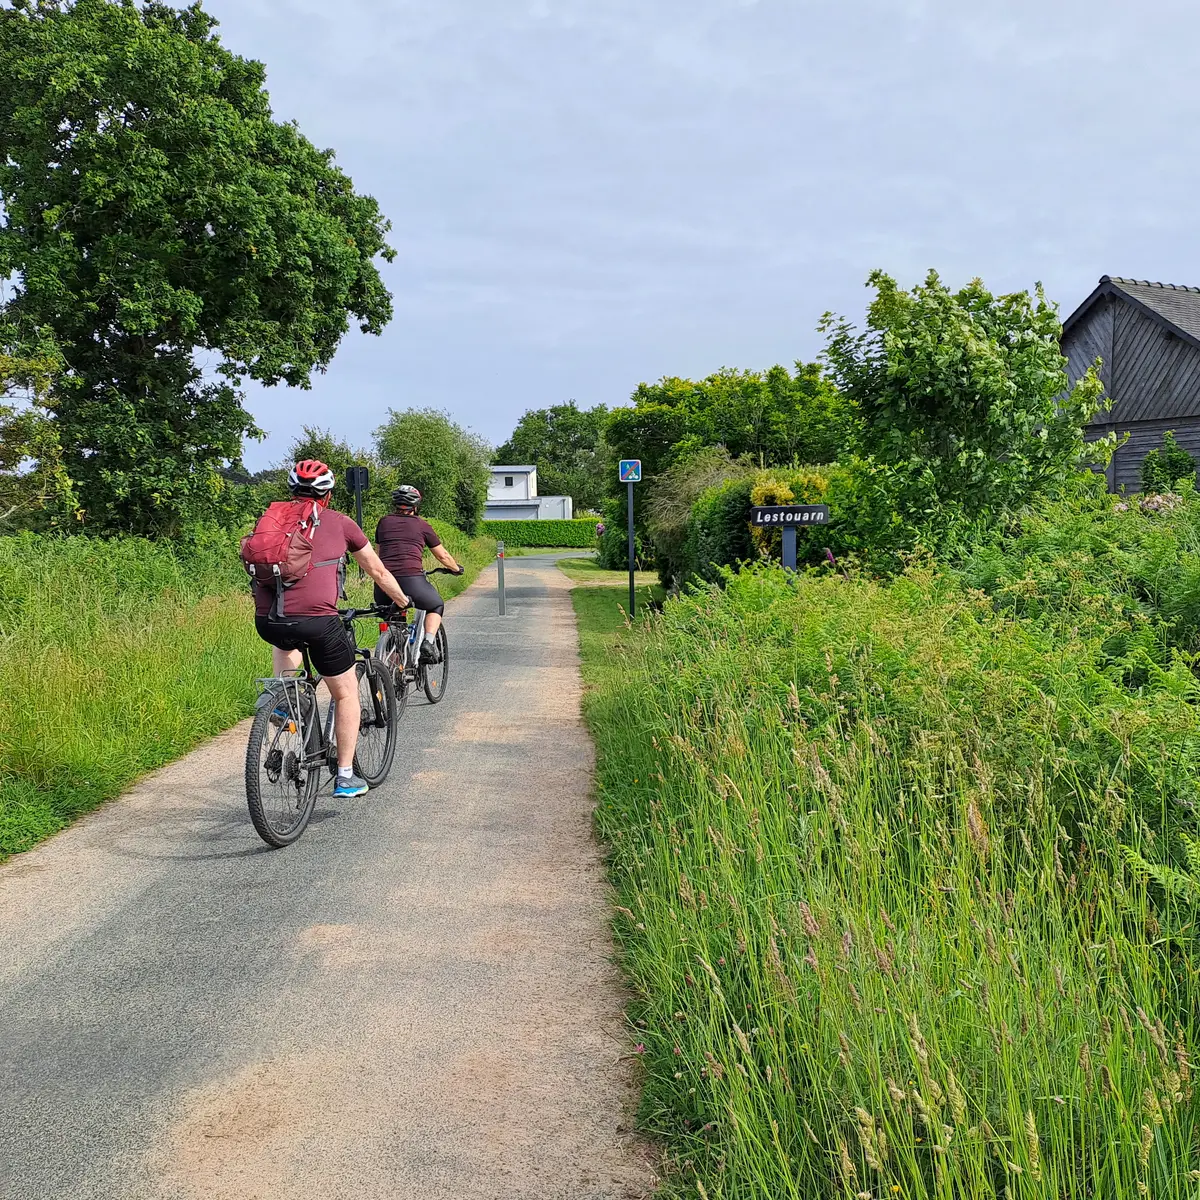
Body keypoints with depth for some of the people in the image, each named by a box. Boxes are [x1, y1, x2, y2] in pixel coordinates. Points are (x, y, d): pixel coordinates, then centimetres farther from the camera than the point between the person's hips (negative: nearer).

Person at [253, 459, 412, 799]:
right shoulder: (339, 522, 13)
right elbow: (378, 571, 23)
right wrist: (403, 600, 40)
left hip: (267, 621, 3)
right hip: (317, 620, -3)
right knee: (346, 693, 16)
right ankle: (346, 777, 19)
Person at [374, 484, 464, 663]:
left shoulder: (384, 522, 19)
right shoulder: (422, 525, 13)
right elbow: (443, 556, 22)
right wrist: (457, 569, 41)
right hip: (412, 580, -3)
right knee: (436, 607, 23)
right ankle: (428, 642, 0)